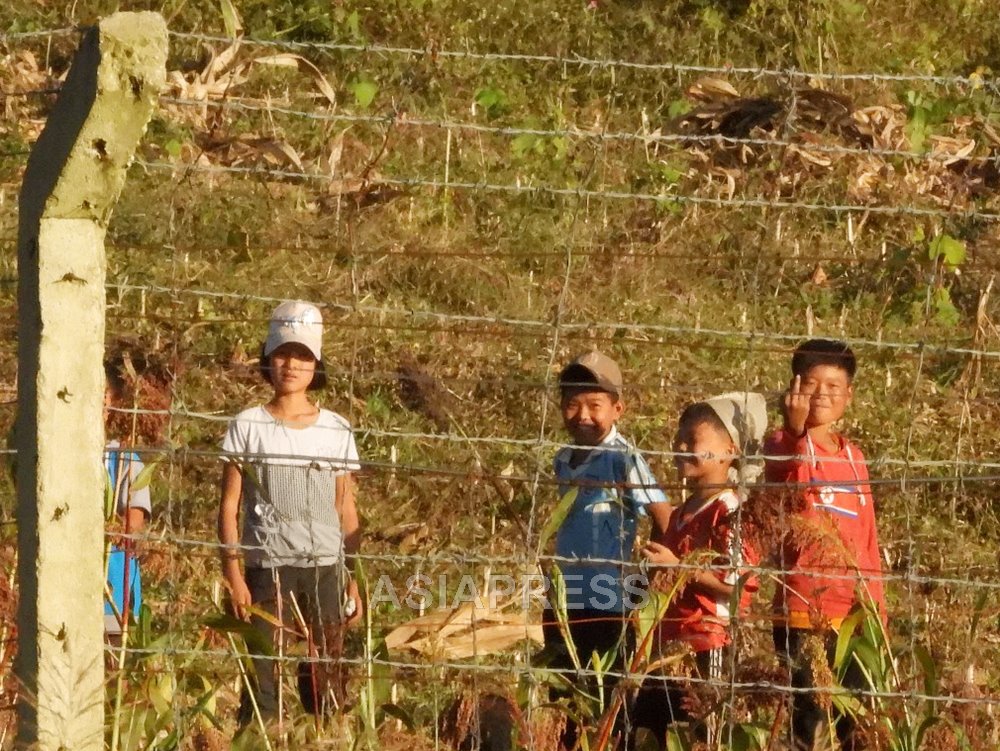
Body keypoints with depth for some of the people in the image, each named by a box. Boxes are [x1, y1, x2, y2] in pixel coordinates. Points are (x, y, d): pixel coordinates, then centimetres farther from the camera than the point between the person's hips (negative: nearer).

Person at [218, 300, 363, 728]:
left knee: (325, 684, 2)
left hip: (325, 569, 2)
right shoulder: (248, 428, 2)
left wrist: (355, 581, 7)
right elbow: (229, 506, 2)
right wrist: (232, 574, -7)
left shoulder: (336, 432, 9)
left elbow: (346, 511, 12)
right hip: (267, 567, -2)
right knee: (262, 680, -7)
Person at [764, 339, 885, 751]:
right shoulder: (783, 444, -4)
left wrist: (876, 606, 17)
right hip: (803, 613, -6)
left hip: (853, 614, 6)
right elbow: (793, 489, -28)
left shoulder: (853, 456, 15)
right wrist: (796, 431, -43)